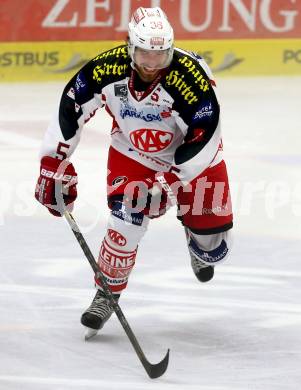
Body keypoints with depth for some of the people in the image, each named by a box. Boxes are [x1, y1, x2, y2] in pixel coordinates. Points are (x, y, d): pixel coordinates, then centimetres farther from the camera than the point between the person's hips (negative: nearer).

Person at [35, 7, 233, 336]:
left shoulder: (192, 77, -34)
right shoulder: (108, 69, -26)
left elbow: (204, 139, -28)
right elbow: (71, 109, -14)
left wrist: (168, 183, -29)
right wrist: (55, 165, -15)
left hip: (192, 158, -1)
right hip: (132, 154, 1)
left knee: (214, 247, 2)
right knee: (127, 219, -21)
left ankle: (200, 249, 41)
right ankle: (107, 292, 0)